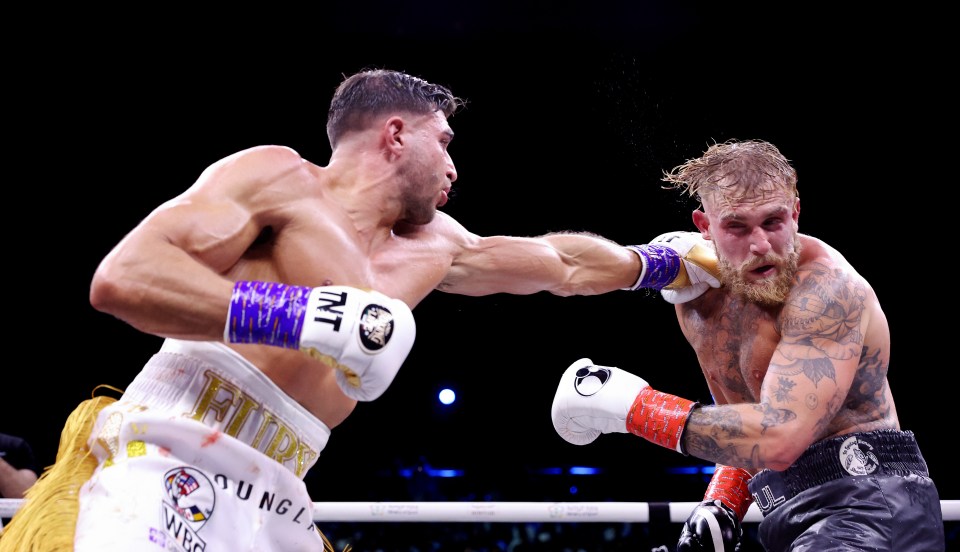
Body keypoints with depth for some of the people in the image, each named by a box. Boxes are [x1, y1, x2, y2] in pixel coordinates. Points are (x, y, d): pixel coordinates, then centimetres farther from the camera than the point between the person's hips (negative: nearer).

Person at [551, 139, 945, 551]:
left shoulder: (827, 287, -18)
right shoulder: (697, 299, 6)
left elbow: (779, 440, -27)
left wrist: (632, 404, -22)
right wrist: (720, 506, 2)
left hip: (866, 503, -7)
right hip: (792, 515, 7)